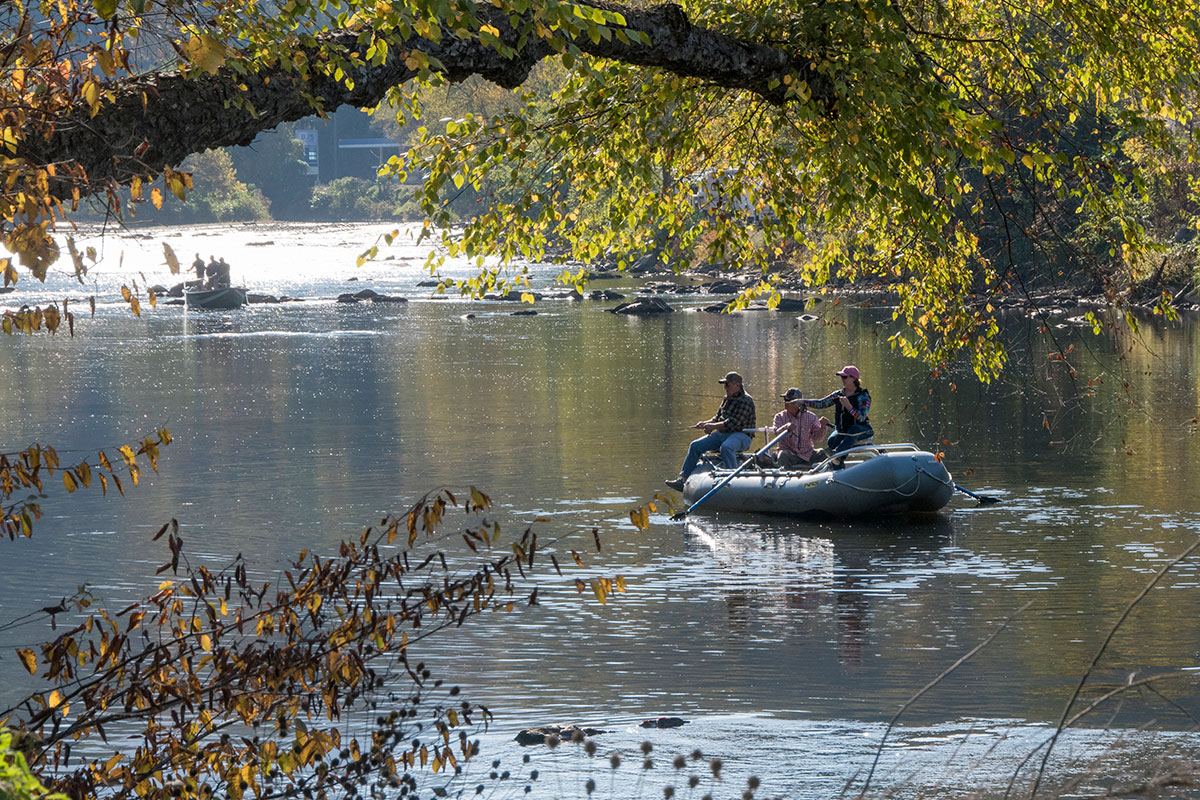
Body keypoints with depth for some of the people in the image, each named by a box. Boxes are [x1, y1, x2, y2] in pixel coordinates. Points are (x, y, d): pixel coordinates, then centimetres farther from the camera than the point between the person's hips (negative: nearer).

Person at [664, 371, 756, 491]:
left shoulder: (745, 401, -13)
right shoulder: (727, 399, 16)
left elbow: (733, 423, -21)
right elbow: (718, 417, 21)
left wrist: (712, 426, -15)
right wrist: (706, 423, 1)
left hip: (740, 435, -9)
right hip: (722, 434, 9)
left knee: (726, 447, -41)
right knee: (696, 446, 0)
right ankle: (683, 479, 1)